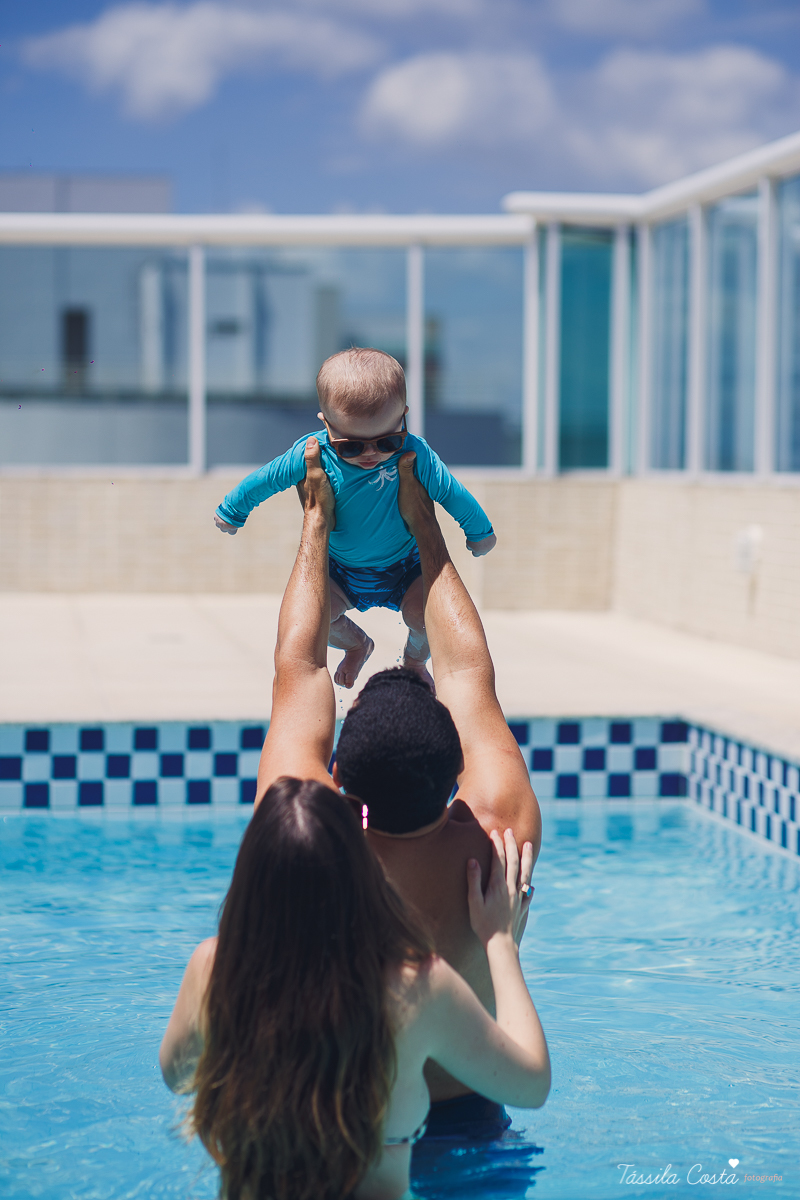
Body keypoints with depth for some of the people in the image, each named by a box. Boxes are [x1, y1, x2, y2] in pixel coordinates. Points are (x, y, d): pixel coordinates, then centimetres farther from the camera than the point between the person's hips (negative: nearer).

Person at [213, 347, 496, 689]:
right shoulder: (311, 455, -23)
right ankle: (356, 644, 20)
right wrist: (232, 511, 9)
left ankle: (415, 660, 17)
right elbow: (264, 480, -6)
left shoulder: (416, 456, -26)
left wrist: (479, 532, 5)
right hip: (340, 571, 1)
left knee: (424, 613, -25)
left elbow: (453, 493, -9)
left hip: (403, 568, -1)